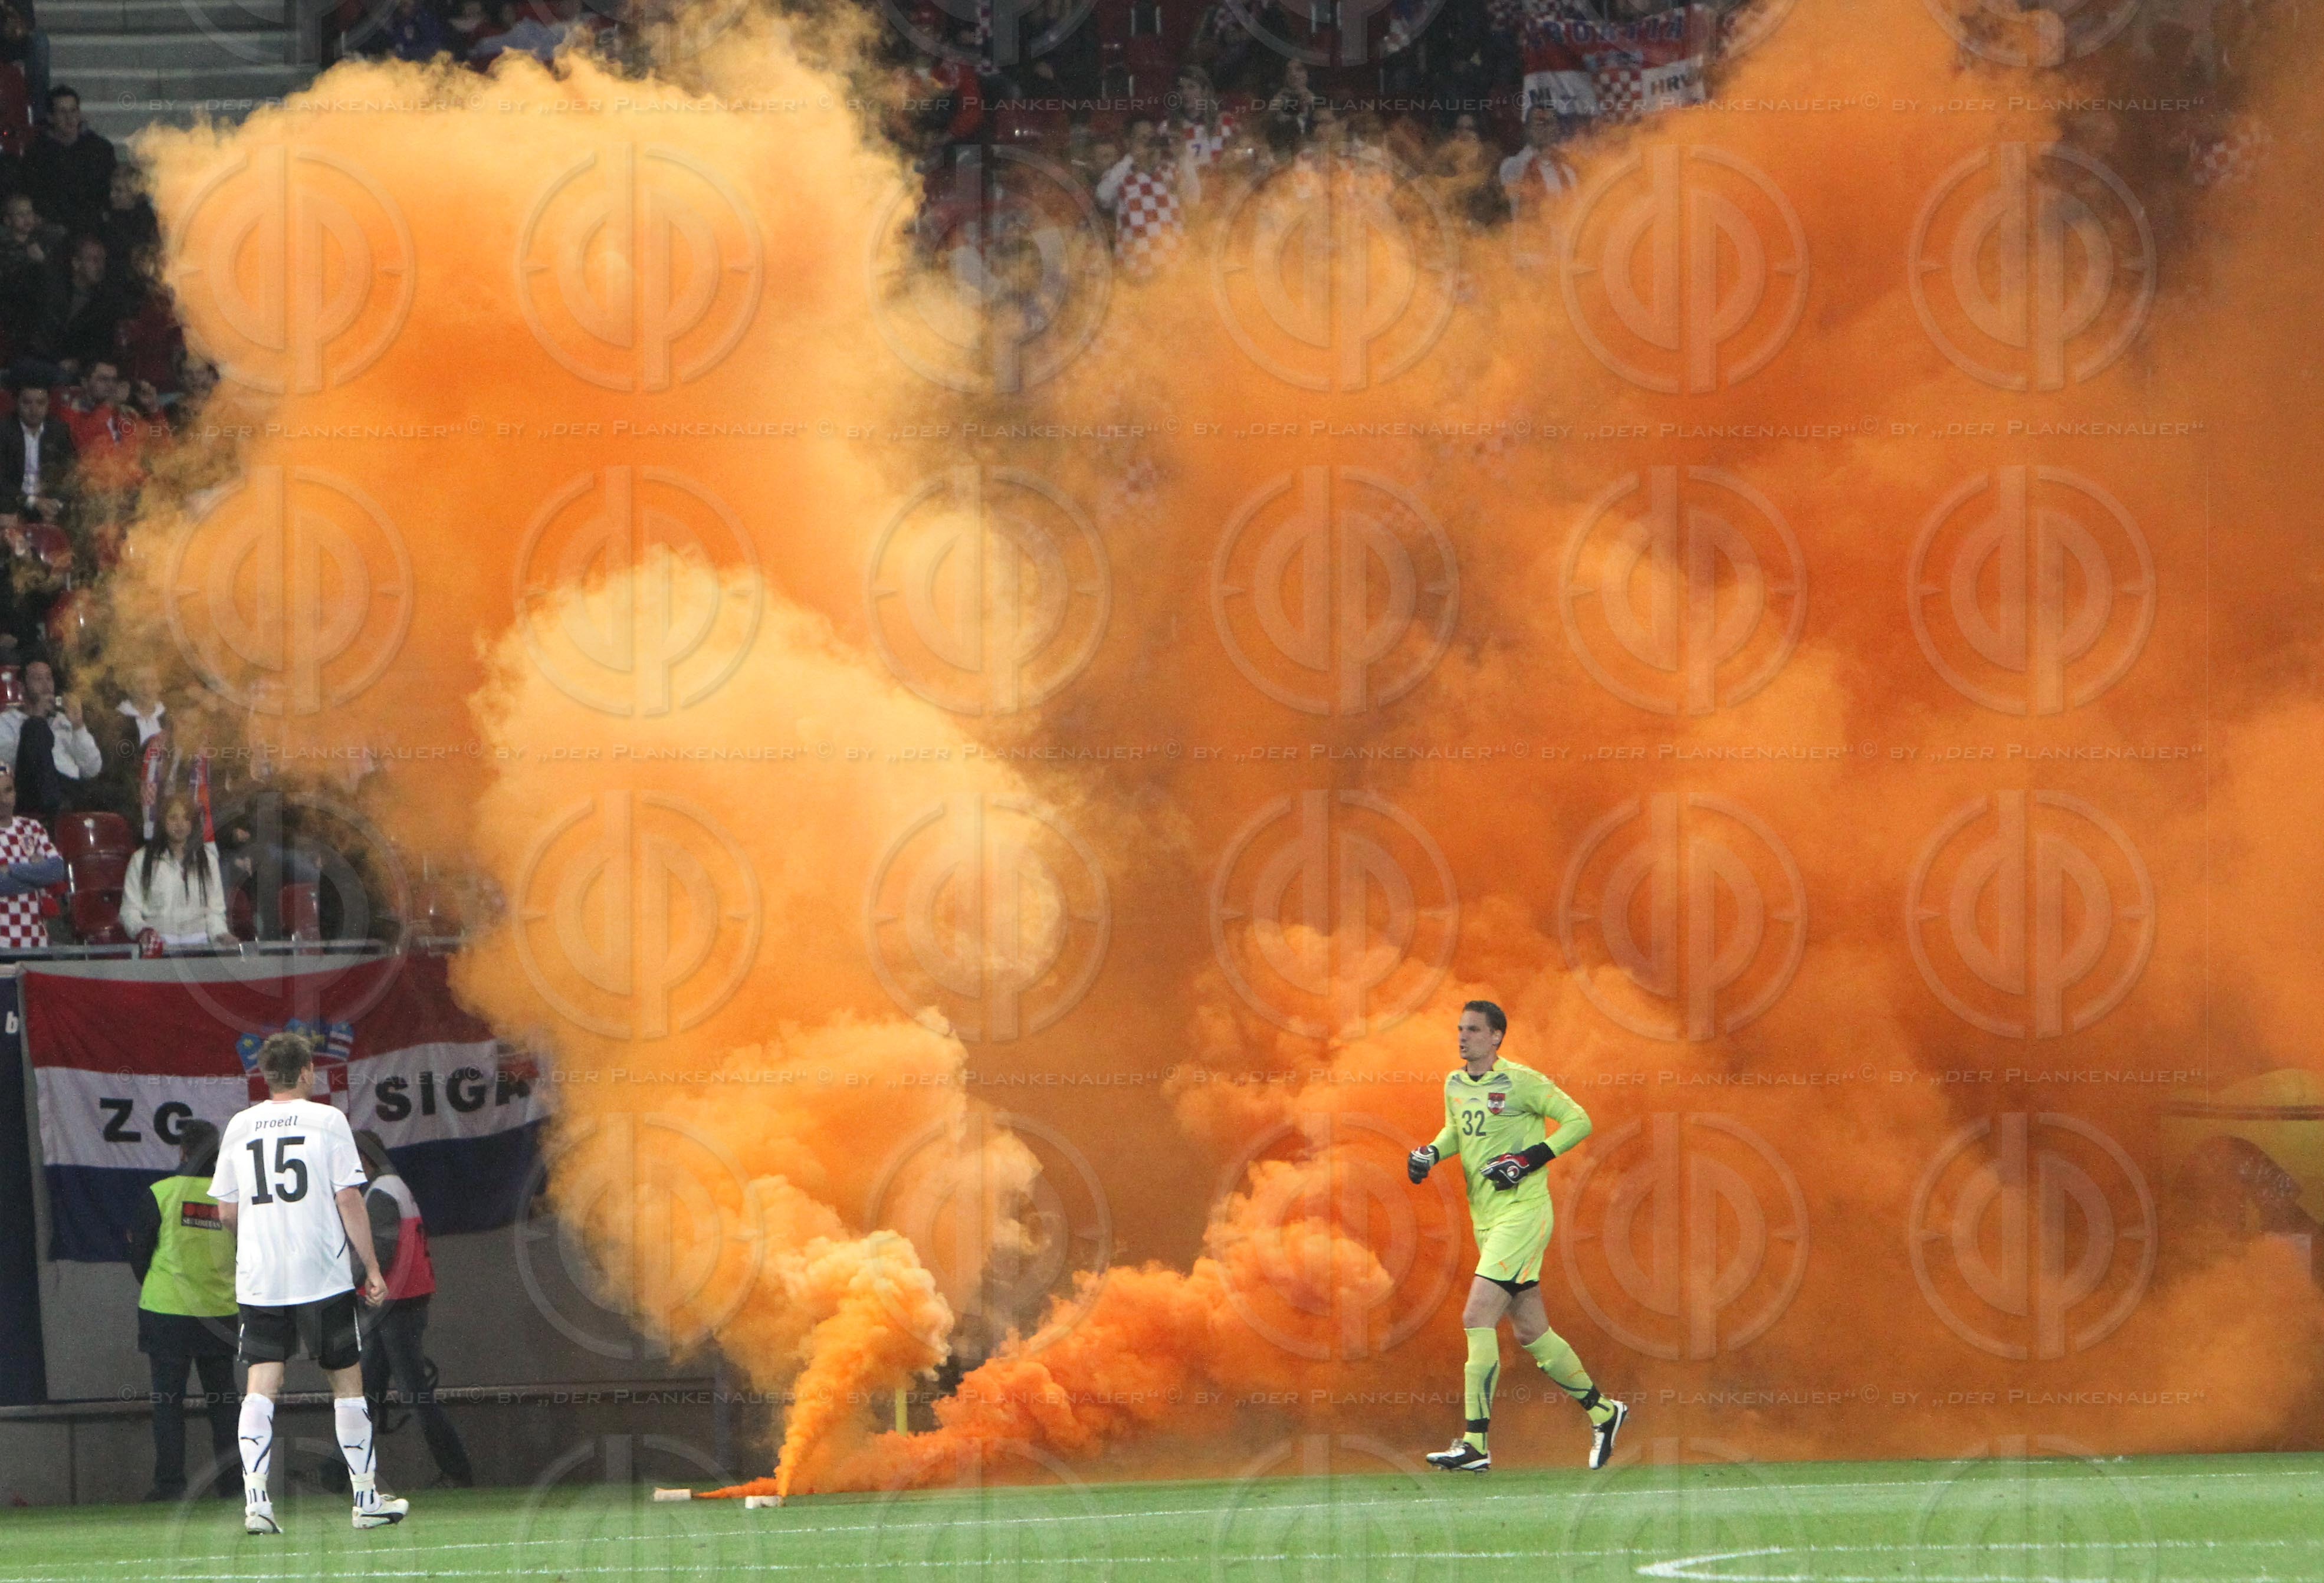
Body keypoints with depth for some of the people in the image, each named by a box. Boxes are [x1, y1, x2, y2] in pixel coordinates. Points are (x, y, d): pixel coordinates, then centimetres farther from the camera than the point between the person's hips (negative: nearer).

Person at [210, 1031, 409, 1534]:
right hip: (322, 1276, -3)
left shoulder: (239, 1128, 8)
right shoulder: (327, 1121, -3)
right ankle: (367, 1498, 15)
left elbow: (227, 1211, 12)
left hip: (258, 1280, 3)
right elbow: (349, 1200, -7)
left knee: (261, 1385, -1)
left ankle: (255, 1498, -16)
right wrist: (372, 1268, -1)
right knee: (347, 1381, 9)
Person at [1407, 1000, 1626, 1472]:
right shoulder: (1455, 1085, 10)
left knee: (1477, 1318, -17)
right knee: (1530, 1332, 12)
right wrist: (1431, 1152, 7)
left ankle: (1476, 1445, -18)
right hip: (1487, 1219, 8)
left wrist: (1528, 1160, -17)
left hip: (1522, 1214, -8)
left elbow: (1579, 1121, -9)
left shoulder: (1520, 1082, -12)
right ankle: (1602, 1411, 29)